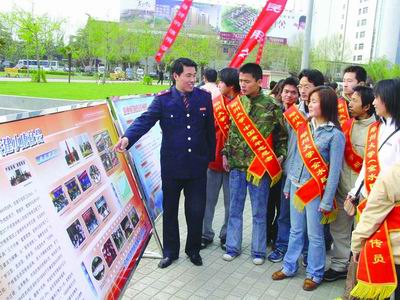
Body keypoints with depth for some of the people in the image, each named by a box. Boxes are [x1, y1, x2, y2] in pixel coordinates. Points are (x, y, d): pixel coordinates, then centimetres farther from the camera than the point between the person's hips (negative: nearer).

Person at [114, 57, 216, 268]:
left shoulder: (204, 97, 2)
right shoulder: (163, 99, -4)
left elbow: (210, 129, 6)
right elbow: (145, 120, -16)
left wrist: (211, 157, 6)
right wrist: (128, 137, -34)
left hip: (197, 165, 1)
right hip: (171, 165, -1)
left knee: (196, 210, 8)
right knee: (170, 210, 13)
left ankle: (193, 249, 30)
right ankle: (170, 251, 31)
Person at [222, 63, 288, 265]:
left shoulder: (271, 106, -7)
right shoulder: (235, 104, 5)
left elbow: (281, 135, 1)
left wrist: (281, 156, -8)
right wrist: (226, 154, 8)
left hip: (260, 166, -3)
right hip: (236, 165, 4)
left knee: (259, 212, 8)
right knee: (235, 209, 13)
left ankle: (258, 250, 22)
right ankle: (233, 247, 26)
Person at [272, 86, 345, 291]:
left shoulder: (335, 134, -11)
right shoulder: (304, 127, 6)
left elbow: (334, 170, -11)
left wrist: (327, 201, -12)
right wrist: (288, 184, 15)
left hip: (316, 191, -5)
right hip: (297, 187, 5)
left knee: (315, 235, 7)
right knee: (295, 230, 16)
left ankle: (314, 274, 24)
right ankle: (289, 267, 30)